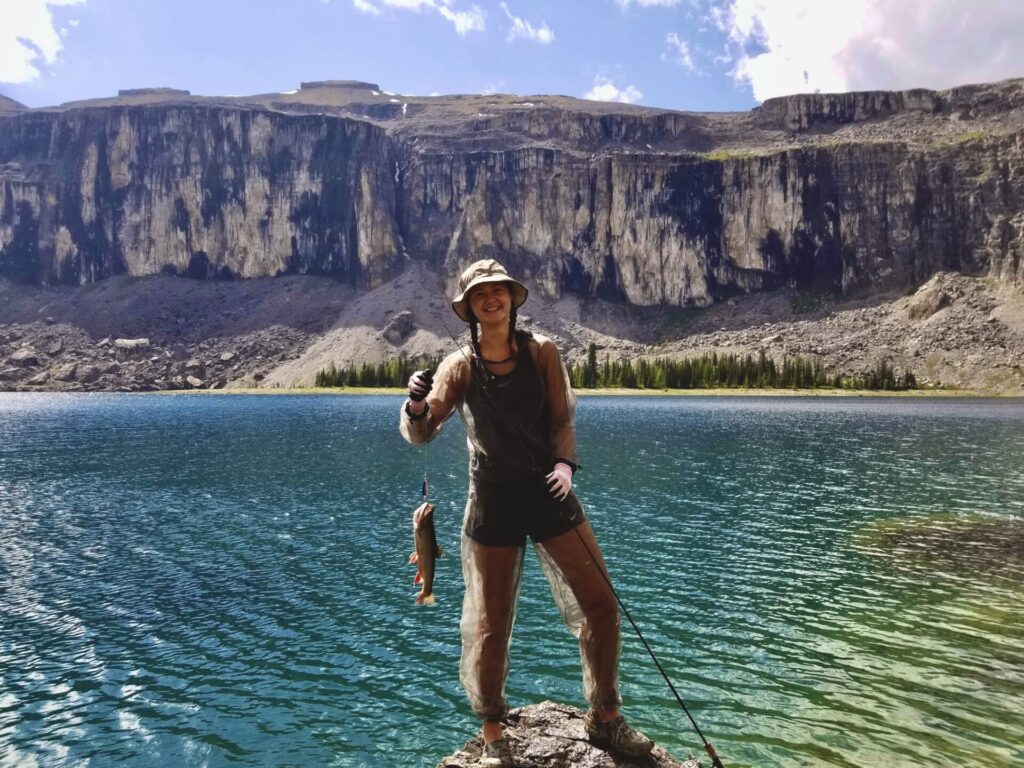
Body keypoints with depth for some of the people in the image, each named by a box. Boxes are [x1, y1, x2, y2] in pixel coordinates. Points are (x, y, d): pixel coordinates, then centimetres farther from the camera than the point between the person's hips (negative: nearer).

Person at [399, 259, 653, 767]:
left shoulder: (541, 351, 0)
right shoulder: (460, 367, -4)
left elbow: (561, 418, 1)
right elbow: (420, 435, -10)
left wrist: (564, 463, -18)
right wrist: (417, 406, -32)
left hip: (547, 490, 2)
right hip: (492, 498, -1)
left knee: (599, 604, 3)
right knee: (489, 625, 4)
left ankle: (605, 719, 24)